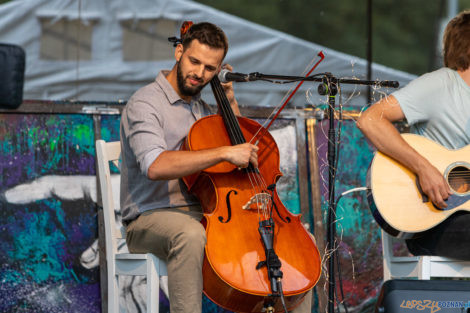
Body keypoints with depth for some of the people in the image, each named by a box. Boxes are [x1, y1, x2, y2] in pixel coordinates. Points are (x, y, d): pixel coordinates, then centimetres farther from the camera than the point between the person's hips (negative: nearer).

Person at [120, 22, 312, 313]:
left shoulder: (202, 108, 18)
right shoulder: (146, 103, -8)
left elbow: (244, 151, 29)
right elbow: (155, 166, -27)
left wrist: (230, 100, 17)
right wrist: (224, 152, -29)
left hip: (204, 216, 7)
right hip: (152, 218, -7)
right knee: (190, 233, -43)